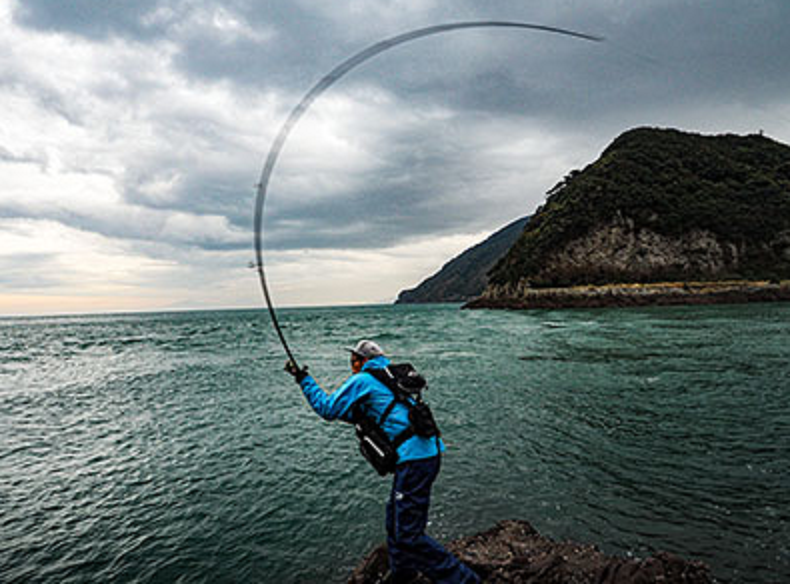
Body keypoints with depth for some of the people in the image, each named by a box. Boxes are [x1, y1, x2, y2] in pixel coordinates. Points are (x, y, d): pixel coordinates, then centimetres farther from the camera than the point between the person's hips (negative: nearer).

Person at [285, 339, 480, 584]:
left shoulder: (362, 380, -4)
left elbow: (328, 409, 0)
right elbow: (365, 417, 31)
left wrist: (304, 379, 10)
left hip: (414, 460, -10)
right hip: (429, 454, 10)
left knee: (408, 536, -3)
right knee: (396, 517, 25)